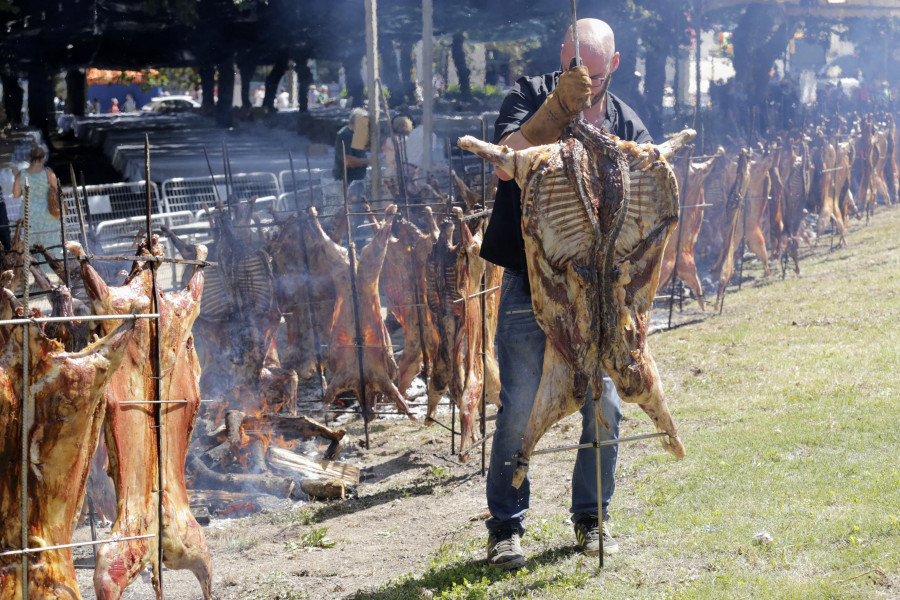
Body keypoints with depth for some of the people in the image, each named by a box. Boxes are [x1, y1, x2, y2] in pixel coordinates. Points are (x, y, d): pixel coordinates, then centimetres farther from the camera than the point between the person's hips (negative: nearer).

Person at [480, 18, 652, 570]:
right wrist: (560, 106, -28)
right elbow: (505, 165, -19)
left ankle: (591, 519, 20)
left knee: (604, 406, 3)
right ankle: (506, 526, 8)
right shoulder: (532, 96, -1)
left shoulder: (626, 124, 6)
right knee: (520, 408, -5)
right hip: (530, 281, -3)